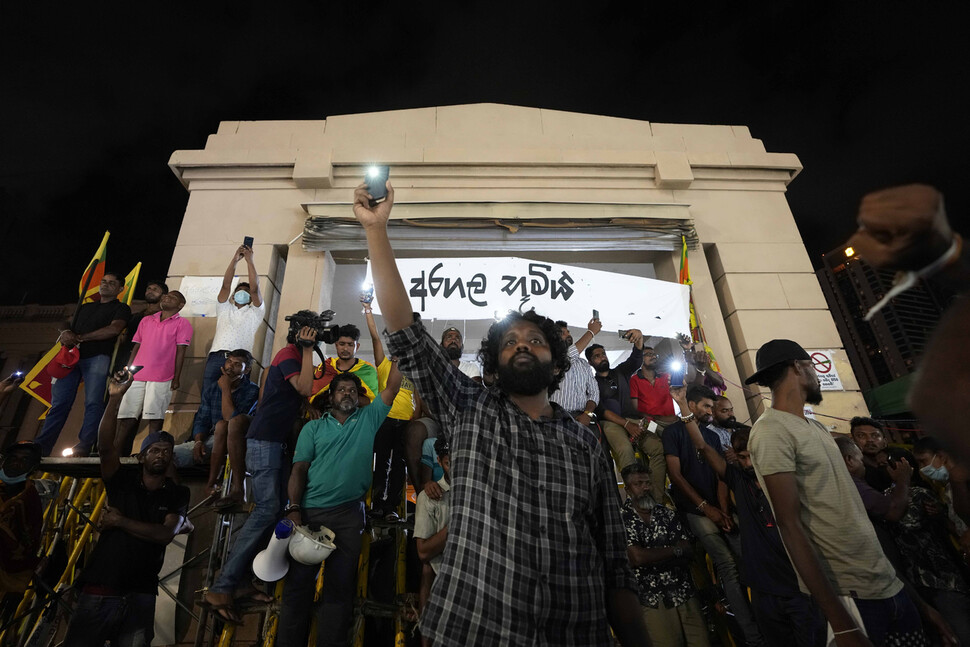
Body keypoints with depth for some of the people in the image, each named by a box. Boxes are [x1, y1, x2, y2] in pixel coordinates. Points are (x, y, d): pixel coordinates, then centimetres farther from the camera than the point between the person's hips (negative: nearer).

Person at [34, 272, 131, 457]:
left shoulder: (121, 308, 10)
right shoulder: (85, 307, 29)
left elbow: (114, 329, -9)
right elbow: (71, 329, 27)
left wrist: (80, 337, -9)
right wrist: (66, 335, 2)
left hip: (97, 357, -5)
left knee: (93, 402, -13)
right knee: (59, 402, 0)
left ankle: (84, 446, -14)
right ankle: (41, 447, 0)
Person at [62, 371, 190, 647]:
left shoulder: (178, 494, 4)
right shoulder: (122, 482, 5)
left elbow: (165, 534, -9)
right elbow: (105, 446, -10)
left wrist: (120, 521, -5)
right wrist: (115, 398, -20)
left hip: (139, 596, 0)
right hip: (98, 591, 0)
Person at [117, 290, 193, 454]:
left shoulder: (182, 323, 4)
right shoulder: (146, 320, 19)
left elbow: (180, 351, -2)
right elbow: (136, 347, 19)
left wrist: (176, 378, -7)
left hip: (161, 379, -5)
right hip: (136, 376, 5)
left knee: (154, 419, -6)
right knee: (128, 419, 5)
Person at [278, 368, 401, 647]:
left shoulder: (368, 419, 8)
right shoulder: (313, 427, 10)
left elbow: (393, 385, 2)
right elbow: (299, 469, 4)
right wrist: (293, 509, -8)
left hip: (349, 513, 0)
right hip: (311, 511, 1)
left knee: (340, 585, 7)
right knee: (299, 581, 6)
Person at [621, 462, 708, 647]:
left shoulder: (666, 512, 10)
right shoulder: (622, 519, -8)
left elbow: (689, 549, 3)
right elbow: (636, 557, -17)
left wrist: (652, 556, -12)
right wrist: (675, 550, -7)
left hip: (686, 595, 5)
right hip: (653, 603, -4)